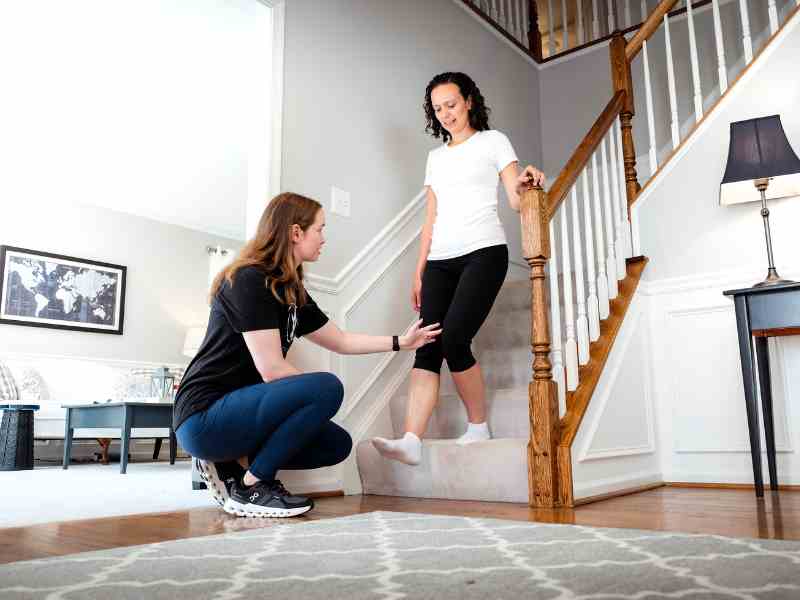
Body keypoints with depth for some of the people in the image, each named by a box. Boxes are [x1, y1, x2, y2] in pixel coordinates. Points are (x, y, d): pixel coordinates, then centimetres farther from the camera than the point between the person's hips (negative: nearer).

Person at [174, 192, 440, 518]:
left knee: (338, 443, 8)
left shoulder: (292, 292, 10)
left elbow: (342, 341, 20)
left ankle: (234, 463, 6)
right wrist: (320, 393, -7)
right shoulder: (249, 280, -17)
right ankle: (250, 486, -10)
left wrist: (402, 341, 23)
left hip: (236, 409, 9)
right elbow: (271, 369, -21)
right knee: (327, 387, -23)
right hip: (204, 417, -9)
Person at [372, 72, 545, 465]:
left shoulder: (492, 141, 10)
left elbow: (516, 201, 0)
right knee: (427, 347, -10)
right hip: (440, 260, 5)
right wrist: (419, 271, 13)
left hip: (483, 253, -5)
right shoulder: (436, 156, 23)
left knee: (453, 340, -19)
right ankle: (411, 441, -17)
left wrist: (525, 185, -24)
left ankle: (478, 427, 0)